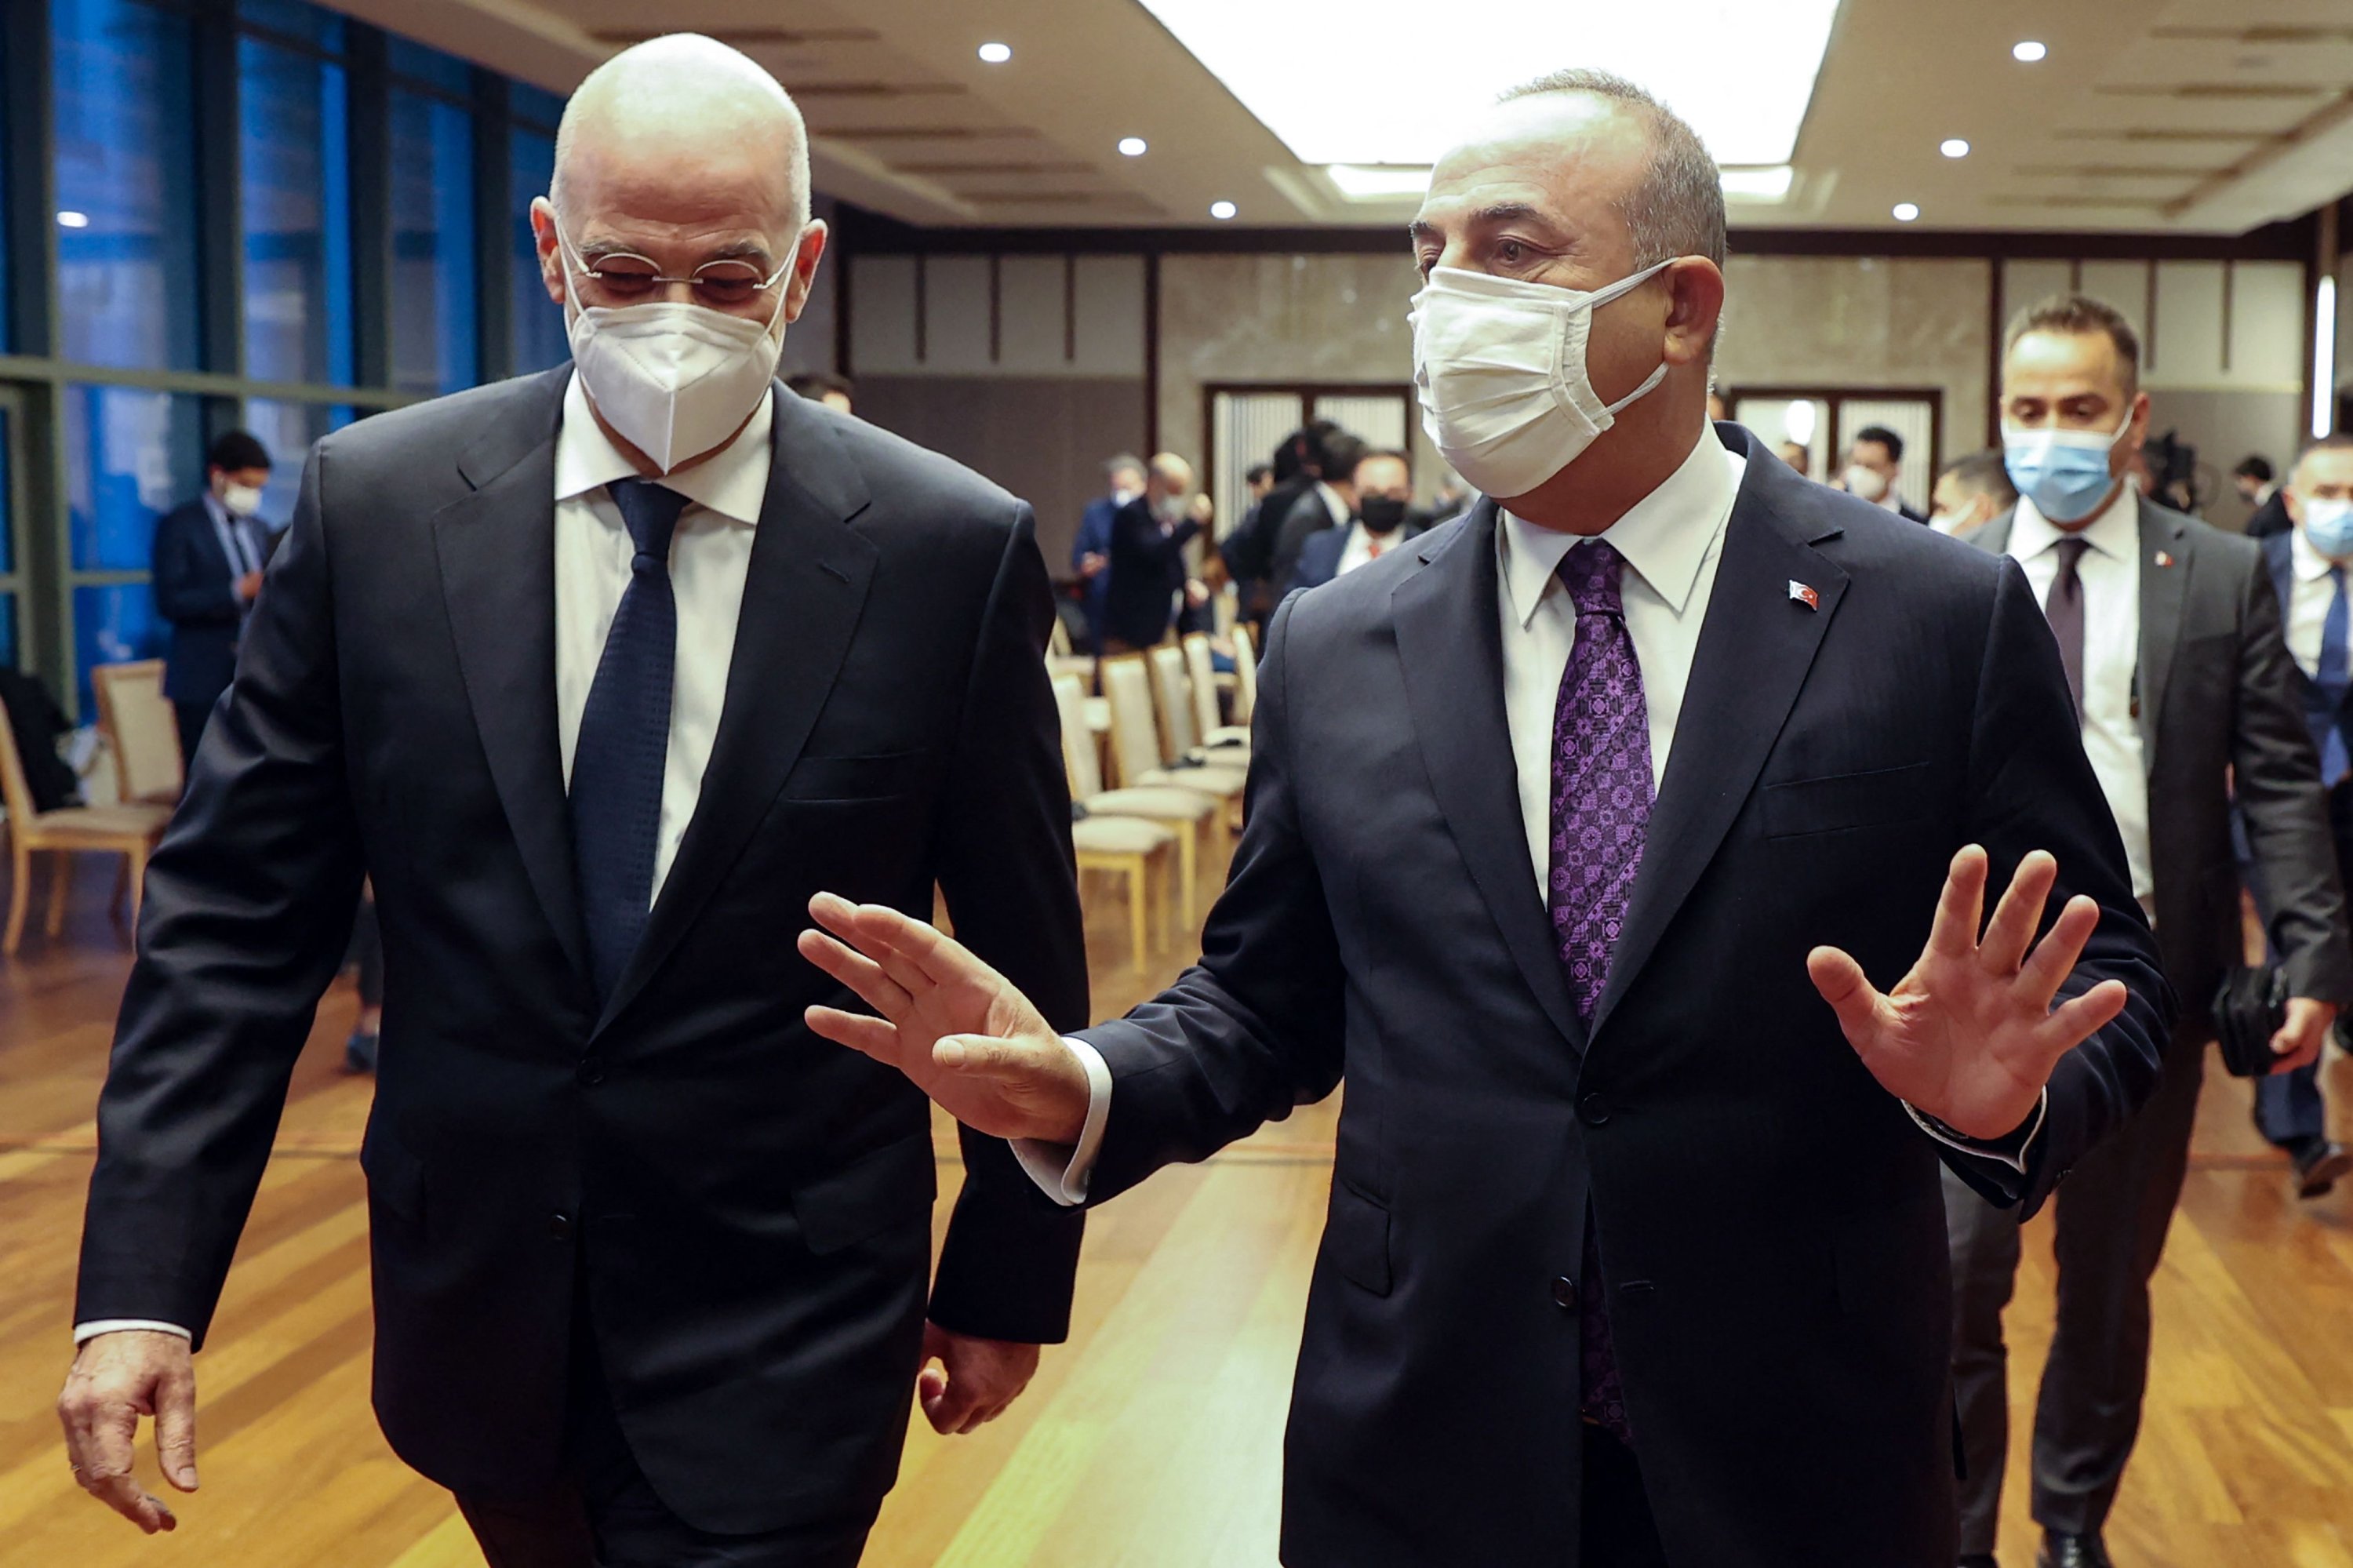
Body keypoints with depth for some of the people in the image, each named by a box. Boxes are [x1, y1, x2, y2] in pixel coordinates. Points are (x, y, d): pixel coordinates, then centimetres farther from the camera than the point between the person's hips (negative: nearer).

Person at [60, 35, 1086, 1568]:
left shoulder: (954, 551, -11)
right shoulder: (377, 502, -5)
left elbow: (1026, 964, -2)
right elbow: (238, 911, -3)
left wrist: (1007, 1284, 4)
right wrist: (145, 1284, -8)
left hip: (780, 1339, -3)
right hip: (476, 1299, 3)